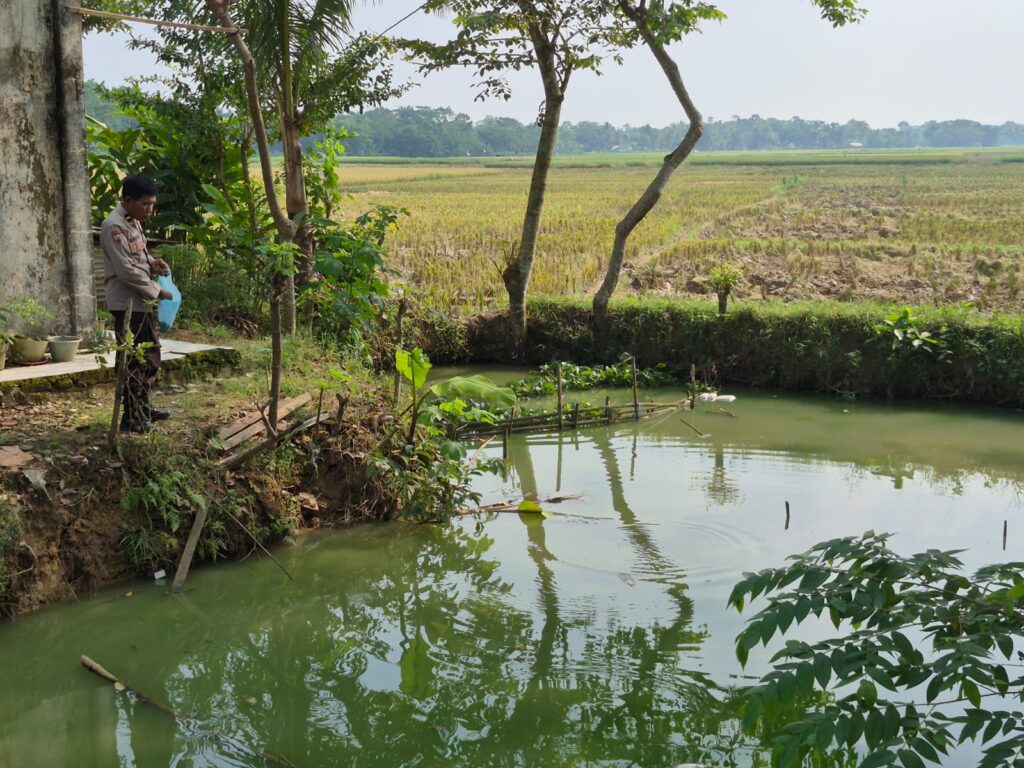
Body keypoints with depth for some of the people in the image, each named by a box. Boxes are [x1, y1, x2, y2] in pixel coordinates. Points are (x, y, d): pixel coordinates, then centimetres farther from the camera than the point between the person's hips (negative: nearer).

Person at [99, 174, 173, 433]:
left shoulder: (134, 222, 13)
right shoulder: (114, 226, -17)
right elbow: (126, 270, -22)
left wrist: (152, 264, 4)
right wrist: (157, 291, -16)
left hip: (143, 301, 10)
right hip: (127, 303, -10)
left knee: (150, 356, 17)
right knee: (133, 361, -5)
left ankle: (143, 406, 29)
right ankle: (132, 417, 2)